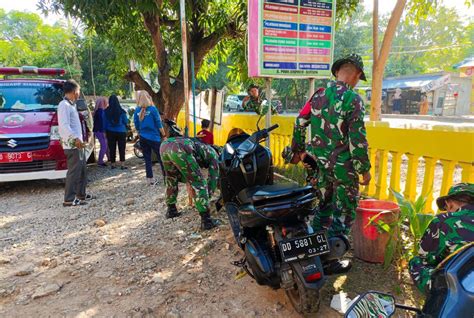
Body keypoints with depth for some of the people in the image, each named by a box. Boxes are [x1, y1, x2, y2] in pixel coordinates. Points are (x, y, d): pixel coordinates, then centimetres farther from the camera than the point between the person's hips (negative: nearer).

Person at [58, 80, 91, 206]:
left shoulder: (71, 105, 18)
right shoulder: (64, 105, -12)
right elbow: (64, 126, -23)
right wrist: (76, 138, -29)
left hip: (78, 144, 10)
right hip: (72, 145, -10)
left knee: (82, 170, 16)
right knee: (74, 172, -7)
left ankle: (81, 194, 26)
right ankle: (69, 199, -2)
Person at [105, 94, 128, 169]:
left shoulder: (106, 111, -4)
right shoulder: (121, 111, -10)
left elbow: (105, 122, 3)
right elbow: (126, 122, 0)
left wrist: (106, 131, 14)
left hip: (110, 132, 2)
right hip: (121, 131, -2)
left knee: (112, 149, 9)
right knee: (122, 148, 3)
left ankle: (112, 164, 15)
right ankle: (122, 164, 2)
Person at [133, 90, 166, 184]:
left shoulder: (137, 110, 2)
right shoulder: (152, 109, -9)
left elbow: (136, 126, 8)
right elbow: (158, 124, -8)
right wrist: (164, 135, 0)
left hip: (143, 138, 4)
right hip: (154, 137, -4)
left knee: (147, 159, 9)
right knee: (161, 158, 5)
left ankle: (150, 179, 11)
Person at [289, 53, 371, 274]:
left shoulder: (319, 95, 4)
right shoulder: (353, 99, -15)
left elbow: (299, 124, 9)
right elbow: (357, 139, -17)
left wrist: (298, 150, 22)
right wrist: (365, 169, -7)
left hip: (319, 163, 7)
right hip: (343, 166, -6)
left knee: (324, 206, 23)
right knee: (343, 213, 8)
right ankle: (330, 261, 16)